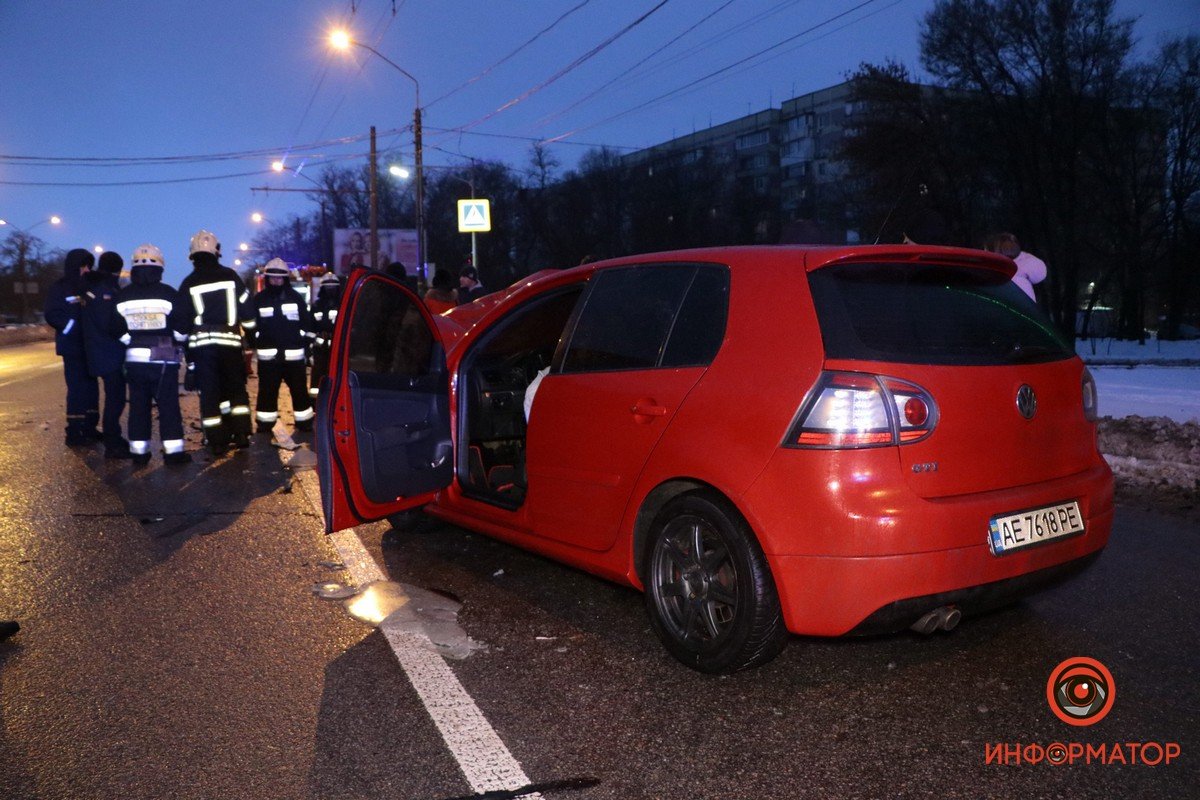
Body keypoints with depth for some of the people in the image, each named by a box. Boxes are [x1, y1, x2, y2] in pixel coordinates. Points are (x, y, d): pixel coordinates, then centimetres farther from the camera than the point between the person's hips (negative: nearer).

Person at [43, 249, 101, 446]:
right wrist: (74, 327, -20)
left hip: (89, 346, 7)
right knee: (77, 388, -9)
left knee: (91, 386, 9)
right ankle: (74, 432, -5)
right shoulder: (60, 288, -4)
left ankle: (89, 428, 17)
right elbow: (52, 315, -11)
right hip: (72, 347, -7)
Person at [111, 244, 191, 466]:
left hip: (134, 359, 3)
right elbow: (181, 329, -7)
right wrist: (179, 346, 12)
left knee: (138, 405, 9)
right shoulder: (168, 294, -9)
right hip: (164, 359, -3)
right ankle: (173, 451, -1)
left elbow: (120, 331, 3)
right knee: (168, 405, 0)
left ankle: (139, 451, 11)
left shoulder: (123, 297, 2)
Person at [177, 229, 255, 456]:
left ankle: (217, 441, 5)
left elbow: (182, 321, 5)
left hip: (201, 344, 0)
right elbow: (247, 311, 3)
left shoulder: (189, 283, 2)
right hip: (230, 341, 0)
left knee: (209, 393, 4)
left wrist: (186, 353, 14)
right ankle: (241, 433, 7)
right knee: (237, 388, 13)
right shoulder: (231, 276, 1)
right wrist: (252, 335, 17)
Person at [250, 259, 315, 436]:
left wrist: (307, 347, 5)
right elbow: (250, 325, 12)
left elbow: (308, 324, 7)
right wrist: (252, 345, 8)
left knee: (300, 391, 5)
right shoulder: (259, 299, 6)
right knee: (267, 393, 5)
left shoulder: (296, 297, 5)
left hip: (293, 355, 0)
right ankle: (264, 429, 14)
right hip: (268, 356, 1)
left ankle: (305, 426, 15)